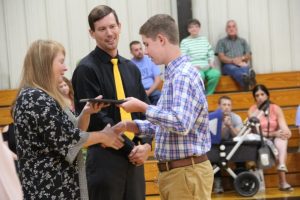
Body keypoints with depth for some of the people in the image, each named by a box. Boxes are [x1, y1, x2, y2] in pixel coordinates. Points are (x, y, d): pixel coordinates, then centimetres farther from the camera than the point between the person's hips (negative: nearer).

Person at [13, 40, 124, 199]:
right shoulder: (35, 99, -17)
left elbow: (70, 130, 14)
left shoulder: (43, 97, 14)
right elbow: (67, 140, -20)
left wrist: (86, 113, -3)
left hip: (58, 185, 10)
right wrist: (103, 136, -8)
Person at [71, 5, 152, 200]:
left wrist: (146, 144, -5)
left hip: (135, 156, 6)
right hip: (105, 157, -6)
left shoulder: (131, 68, 12)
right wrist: (130, 149, -12)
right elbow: (97, 118, -13)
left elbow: (145, 110, 13)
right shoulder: (86, 69, -8)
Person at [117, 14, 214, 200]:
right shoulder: (174, 74, 15)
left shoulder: (184, 75, -16)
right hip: (172, 171, 10)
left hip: (187, 172, -10)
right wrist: (132, 126, 12)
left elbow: (180, 124, -28)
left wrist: (143, 107, -20)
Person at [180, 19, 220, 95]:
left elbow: (211, 53, 19)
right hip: (193, 69, -4)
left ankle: (208, 95, -13)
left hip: (206, 68, 4)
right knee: (200, 75, -38)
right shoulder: (184, 42, 5)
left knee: (216, 73, -28)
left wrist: (211, 62, 0)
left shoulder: (204, 39, 19)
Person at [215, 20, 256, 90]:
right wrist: (233, 61, -17)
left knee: (245, 68, -36)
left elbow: (248, 56, 15)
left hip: (242, 64, 2)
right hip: (228, 65, -2)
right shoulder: (221, 42, 18)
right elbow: (221, 57, 3)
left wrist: (242, 58, -9)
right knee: (233, 68, -40)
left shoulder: (242, 41, 27)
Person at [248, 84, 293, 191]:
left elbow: (284, 129, -9)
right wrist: (273, 133, -23)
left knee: (282, 137, -31)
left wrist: (286, 132, -33)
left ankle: (282, 166, -51)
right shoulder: (252, 110, -2)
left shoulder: (276, 109, 1)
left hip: (276, 141, 1)